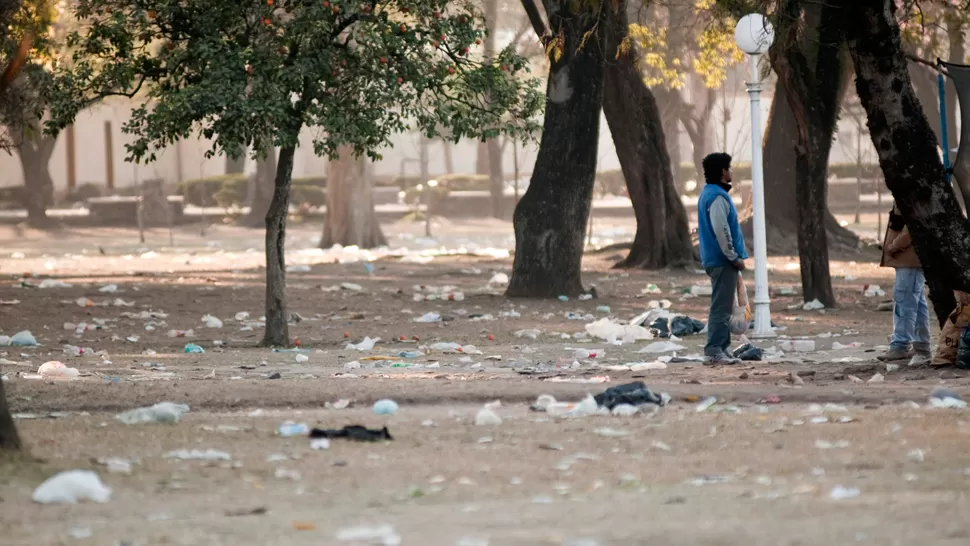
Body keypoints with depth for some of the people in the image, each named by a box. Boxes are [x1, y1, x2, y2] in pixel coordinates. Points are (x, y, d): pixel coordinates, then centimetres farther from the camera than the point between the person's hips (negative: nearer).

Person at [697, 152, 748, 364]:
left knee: (723, 307, 13)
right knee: (721, 307, -9)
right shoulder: (717, 196, -16)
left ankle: (721, 349, 16)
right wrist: (734, 257, -16)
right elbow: (721, 231, -21)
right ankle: (715, 349, -10)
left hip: (717, 260, 10)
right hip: (723, 260, -10)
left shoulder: (709, 193, 17)